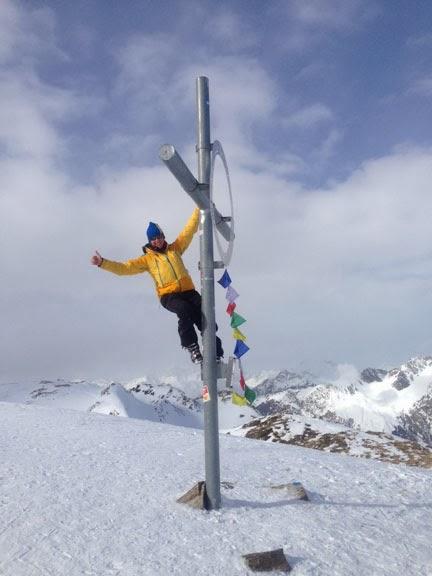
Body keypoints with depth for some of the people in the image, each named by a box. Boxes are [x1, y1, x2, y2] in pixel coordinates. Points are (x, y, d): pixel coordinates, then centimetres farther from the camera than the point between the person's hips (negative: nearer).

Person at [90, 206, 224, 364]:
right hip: (168, 296, -3)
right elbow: (124, 268, 7)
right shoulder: (147, 259, 12)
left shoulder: (175, 248, 18)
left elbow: (189, 229, 19)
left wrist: (199, 208, 17)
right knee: (185, 310, -35)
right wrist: (102, 263, -4)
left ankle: (217, 354, 6)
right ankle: (192, 348, -23)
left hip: (188, 291, 3)